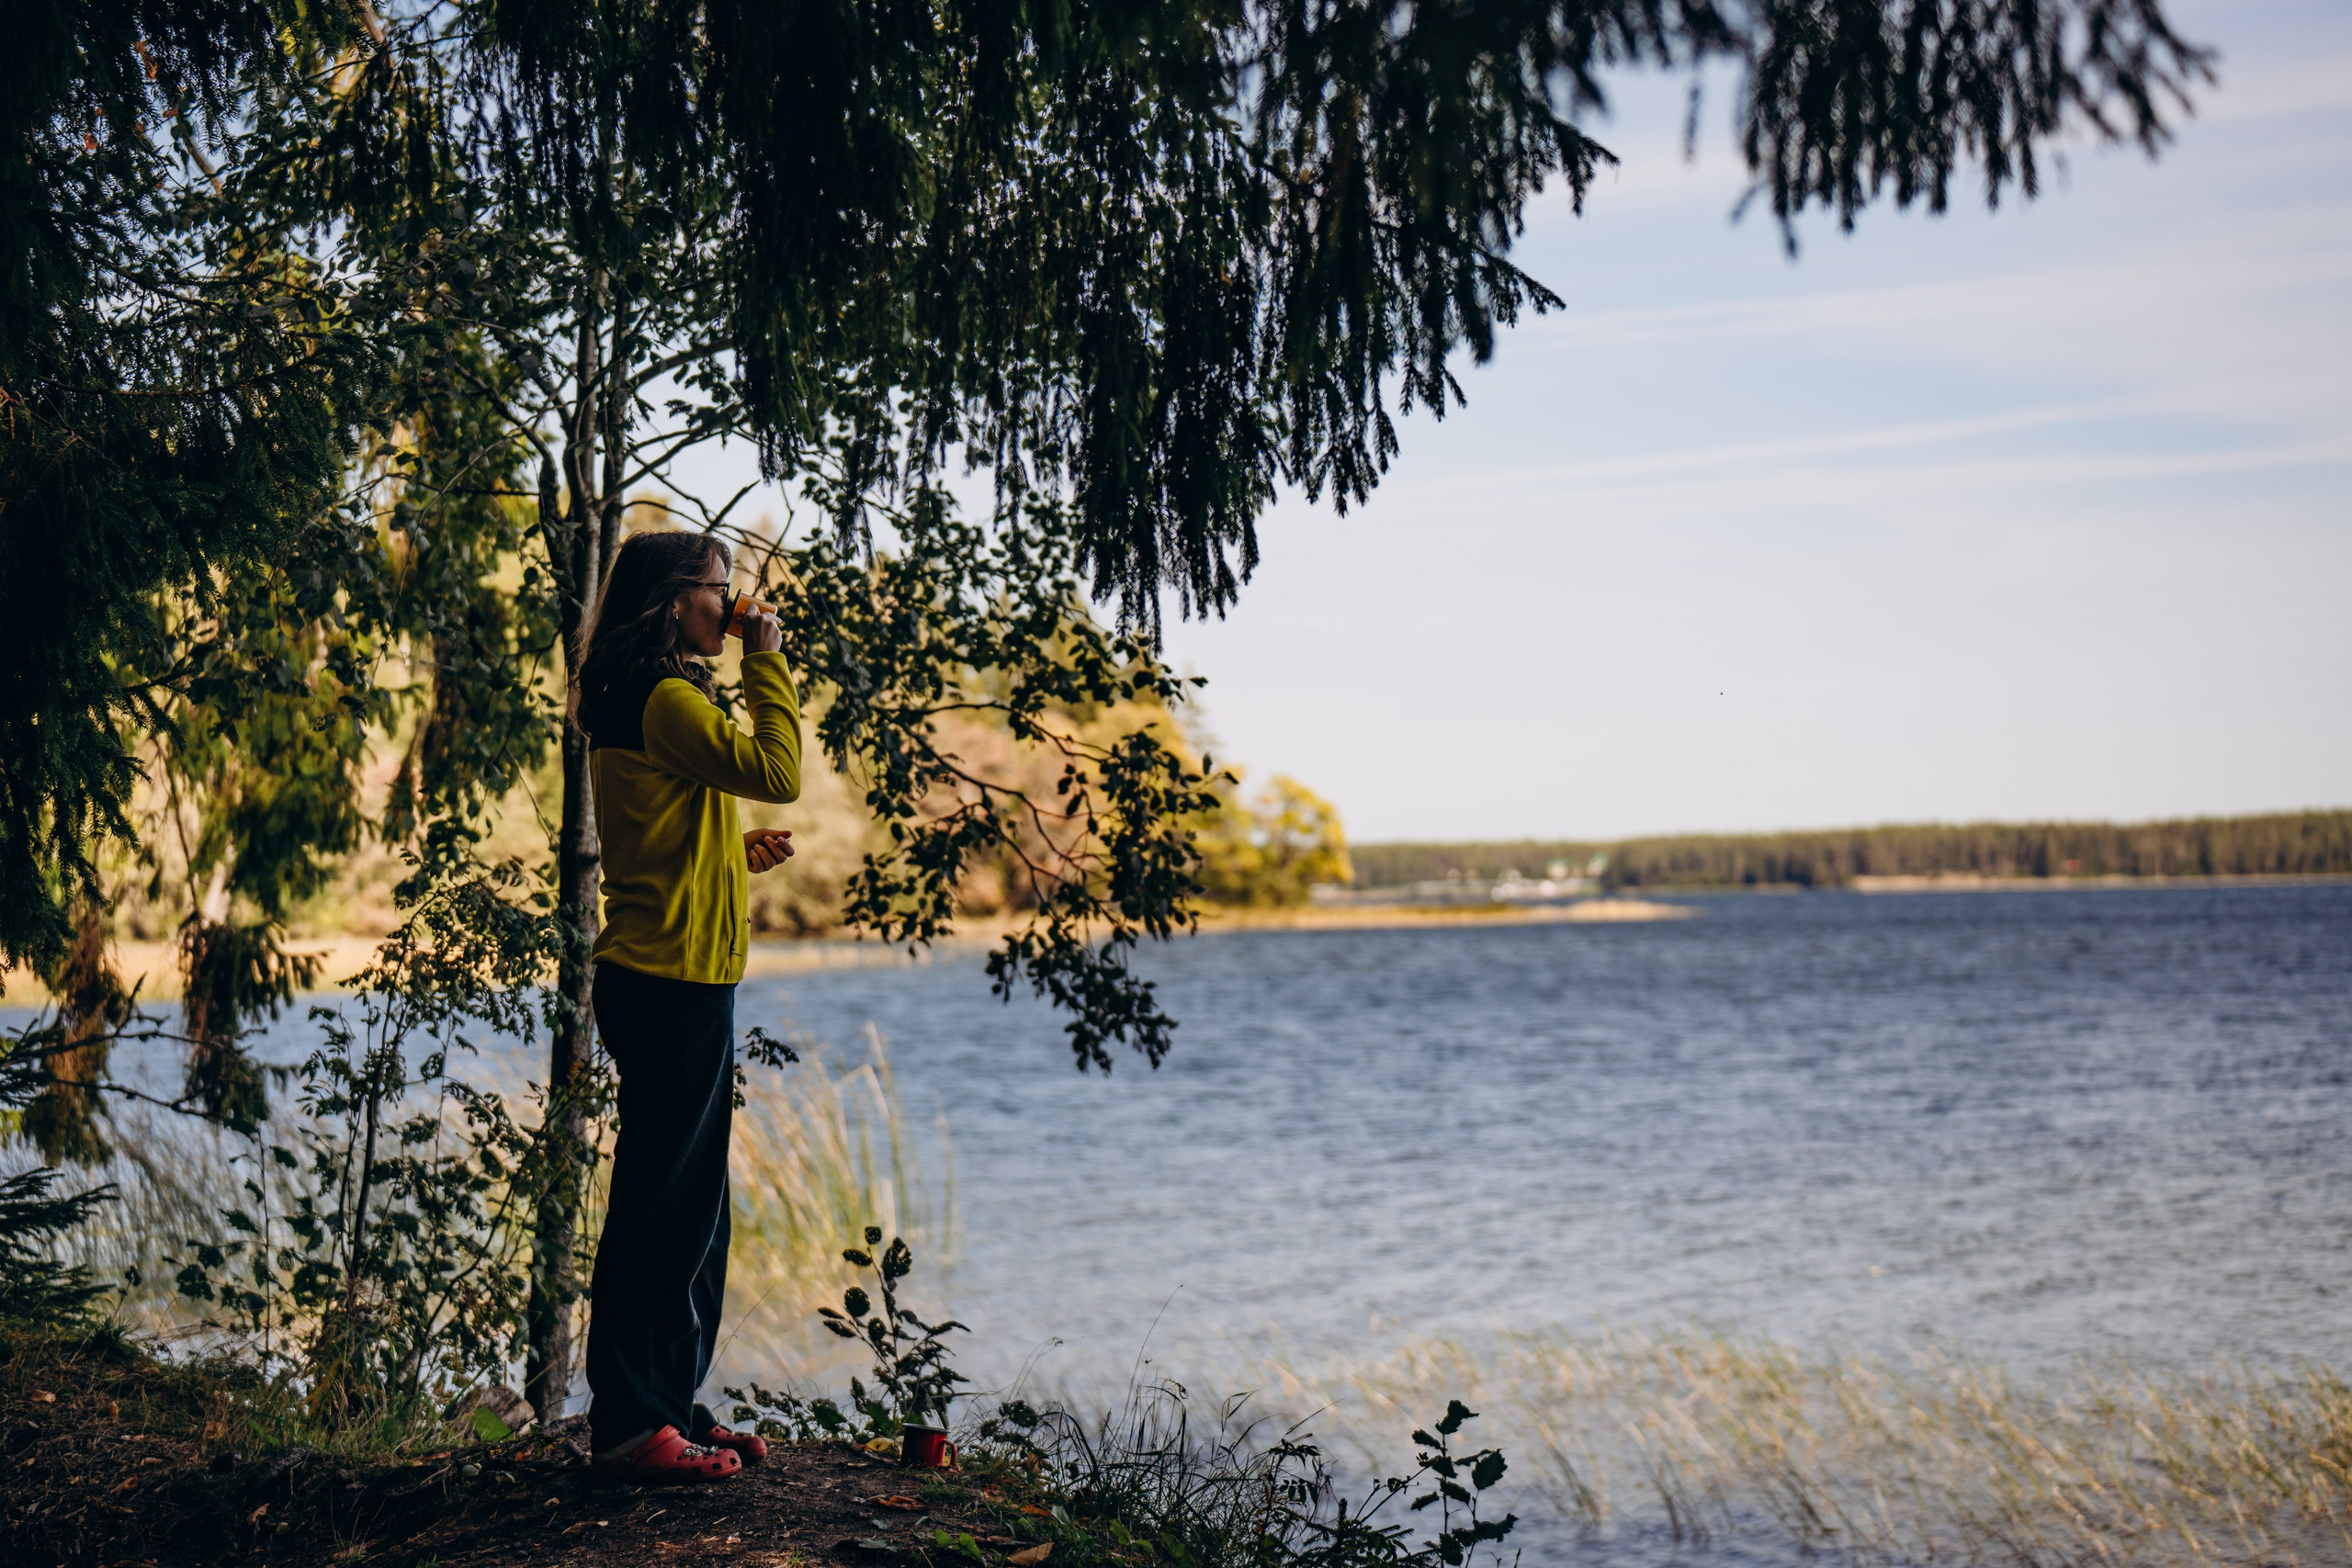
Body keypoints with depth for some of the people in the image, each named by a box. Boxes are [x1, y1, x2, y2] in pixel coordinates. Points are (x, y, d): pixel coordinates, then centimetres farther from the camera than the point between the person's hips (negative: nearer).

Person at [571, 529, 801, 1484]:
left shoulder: (647, 702, 19)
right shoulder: (664, 700, -12)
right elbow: (774, 771, -19)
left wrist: (741, 856, 13)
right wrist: (768, 663, -10)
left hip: (682, 980, 11)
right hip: (672, 981, -11)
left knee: (689, 1206, 14)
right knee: (658, 1202, -6)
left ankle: (670, 1406, 21)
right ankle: (630, 1424, -1)